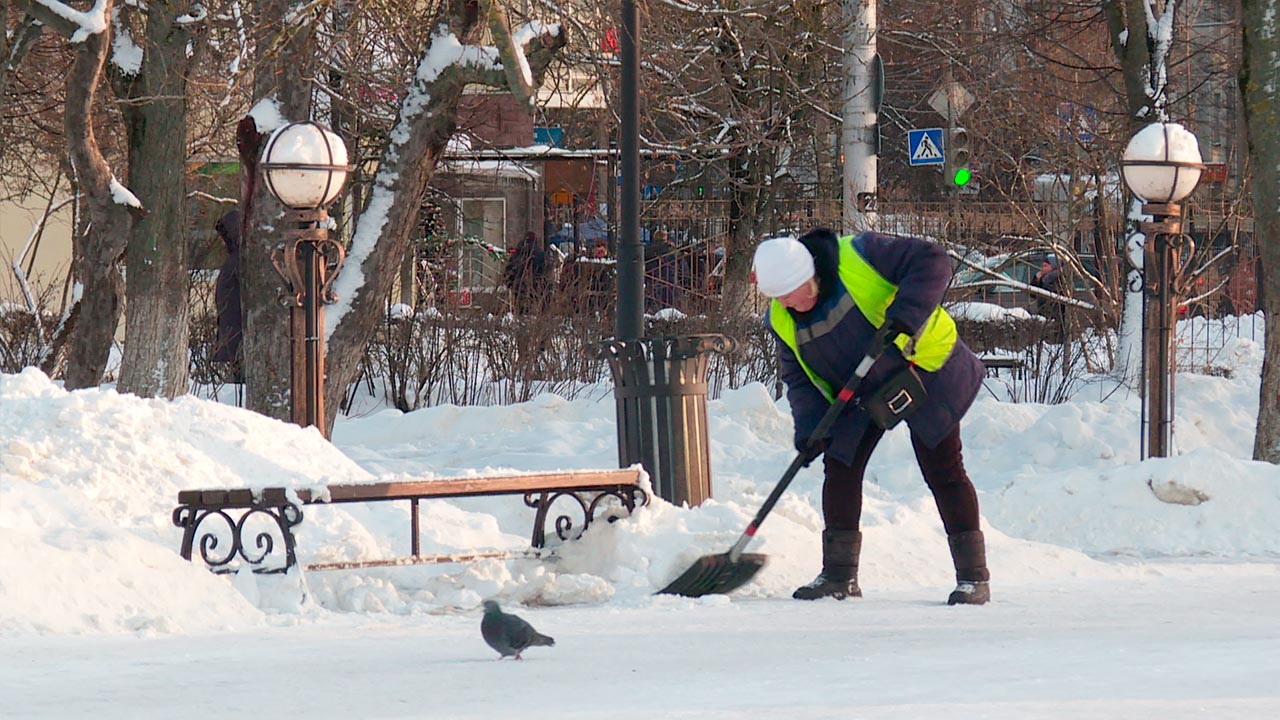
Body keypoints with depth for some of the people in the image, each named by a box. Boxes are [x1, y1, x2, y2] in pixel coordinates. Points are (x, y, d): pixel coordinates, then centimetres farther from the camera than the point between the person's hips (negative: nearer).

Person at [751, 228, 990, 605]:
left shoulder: (858, 256, -25)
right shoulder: (783, 321, -7)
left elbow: (931, 261, -27)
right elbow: (797, 376, 0)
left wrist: (905, 316, -38)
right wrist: (810, 425, -16)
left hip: (923, 369, -5)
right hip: (861, 393, 6)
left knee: (943, 470, -6)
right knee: (839, 467, -2)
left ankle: (973, 577, -1)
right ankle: (839, 576, 10)